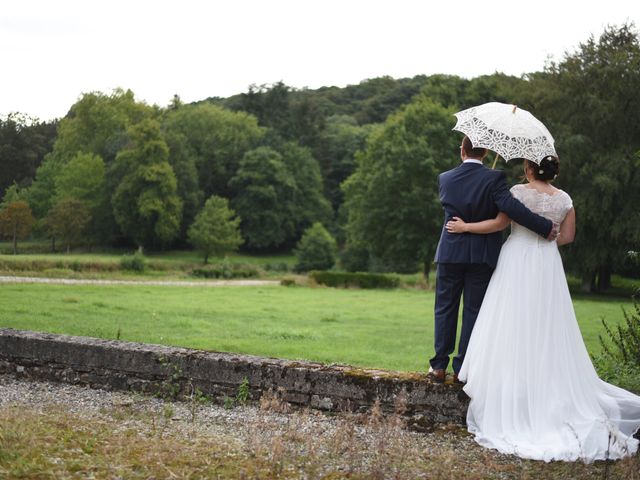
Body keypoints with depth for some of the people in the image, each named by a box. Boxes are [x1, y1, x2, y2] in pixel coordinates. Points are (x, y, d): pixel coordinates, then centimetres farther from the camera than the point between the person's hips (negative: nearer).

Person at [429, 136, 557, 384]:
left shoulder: (445, 179, 0)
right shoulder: (494, 178, -11)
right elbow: (510, 206, -23)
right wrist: (545, 227, -18)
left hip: (450, 253, 2)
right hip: (482, 256, -2)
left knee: (445, 309, 11)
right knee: (473, 311, 6)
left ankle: (439, 366, 13)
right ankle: (462, 368, 8)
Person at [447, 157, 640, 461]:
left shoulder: (520, 192, -8)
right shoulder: (564, 199, 5)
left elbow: (500, 223, -11)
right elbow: (567, 236, 8)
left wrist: (465, 227, -2)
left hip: (518, 265, -4)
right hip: (547, 267, 4)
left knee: (514, 331, 0)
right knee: (547, 333, 10)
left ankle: (512, 407, 1)